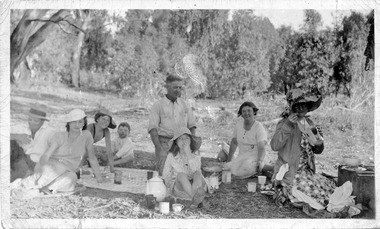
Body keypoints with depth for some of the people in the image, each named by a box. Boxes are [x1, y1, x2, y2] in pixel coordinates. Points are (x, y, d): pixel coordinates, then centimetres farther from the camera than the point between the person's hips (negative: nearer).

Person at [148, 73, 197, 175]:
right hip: (164, 143, -3)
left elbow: (191, 126, 15)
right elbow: (153, 129, -5)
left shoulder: (185, 105, 13)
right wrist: (159, 149, -18)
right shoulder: (157, 106, 2)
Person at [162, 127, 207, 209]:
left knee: (198, 173, -29)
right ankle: (199, 200, -54)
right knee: (181, 175, -32)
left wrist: (188, 153, -23)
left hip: (195, 184, 1)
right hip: (177, 187, -1)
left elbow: (195, 170, -19)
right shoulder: (171, 156, -1)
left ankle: (196, 198, -55)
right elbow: (165, 176, 6)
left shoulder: (195, 155, 0)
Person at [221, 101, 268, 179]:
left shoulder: (259, 128, -10)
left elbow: (261, 148, -19)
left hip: (255, 158, -4)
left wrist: (260, 161, -38)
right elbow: (234, 142, 15)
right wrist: (229, 160, 12)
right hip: (242, 157, 4)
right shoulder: (239, 123, 4)